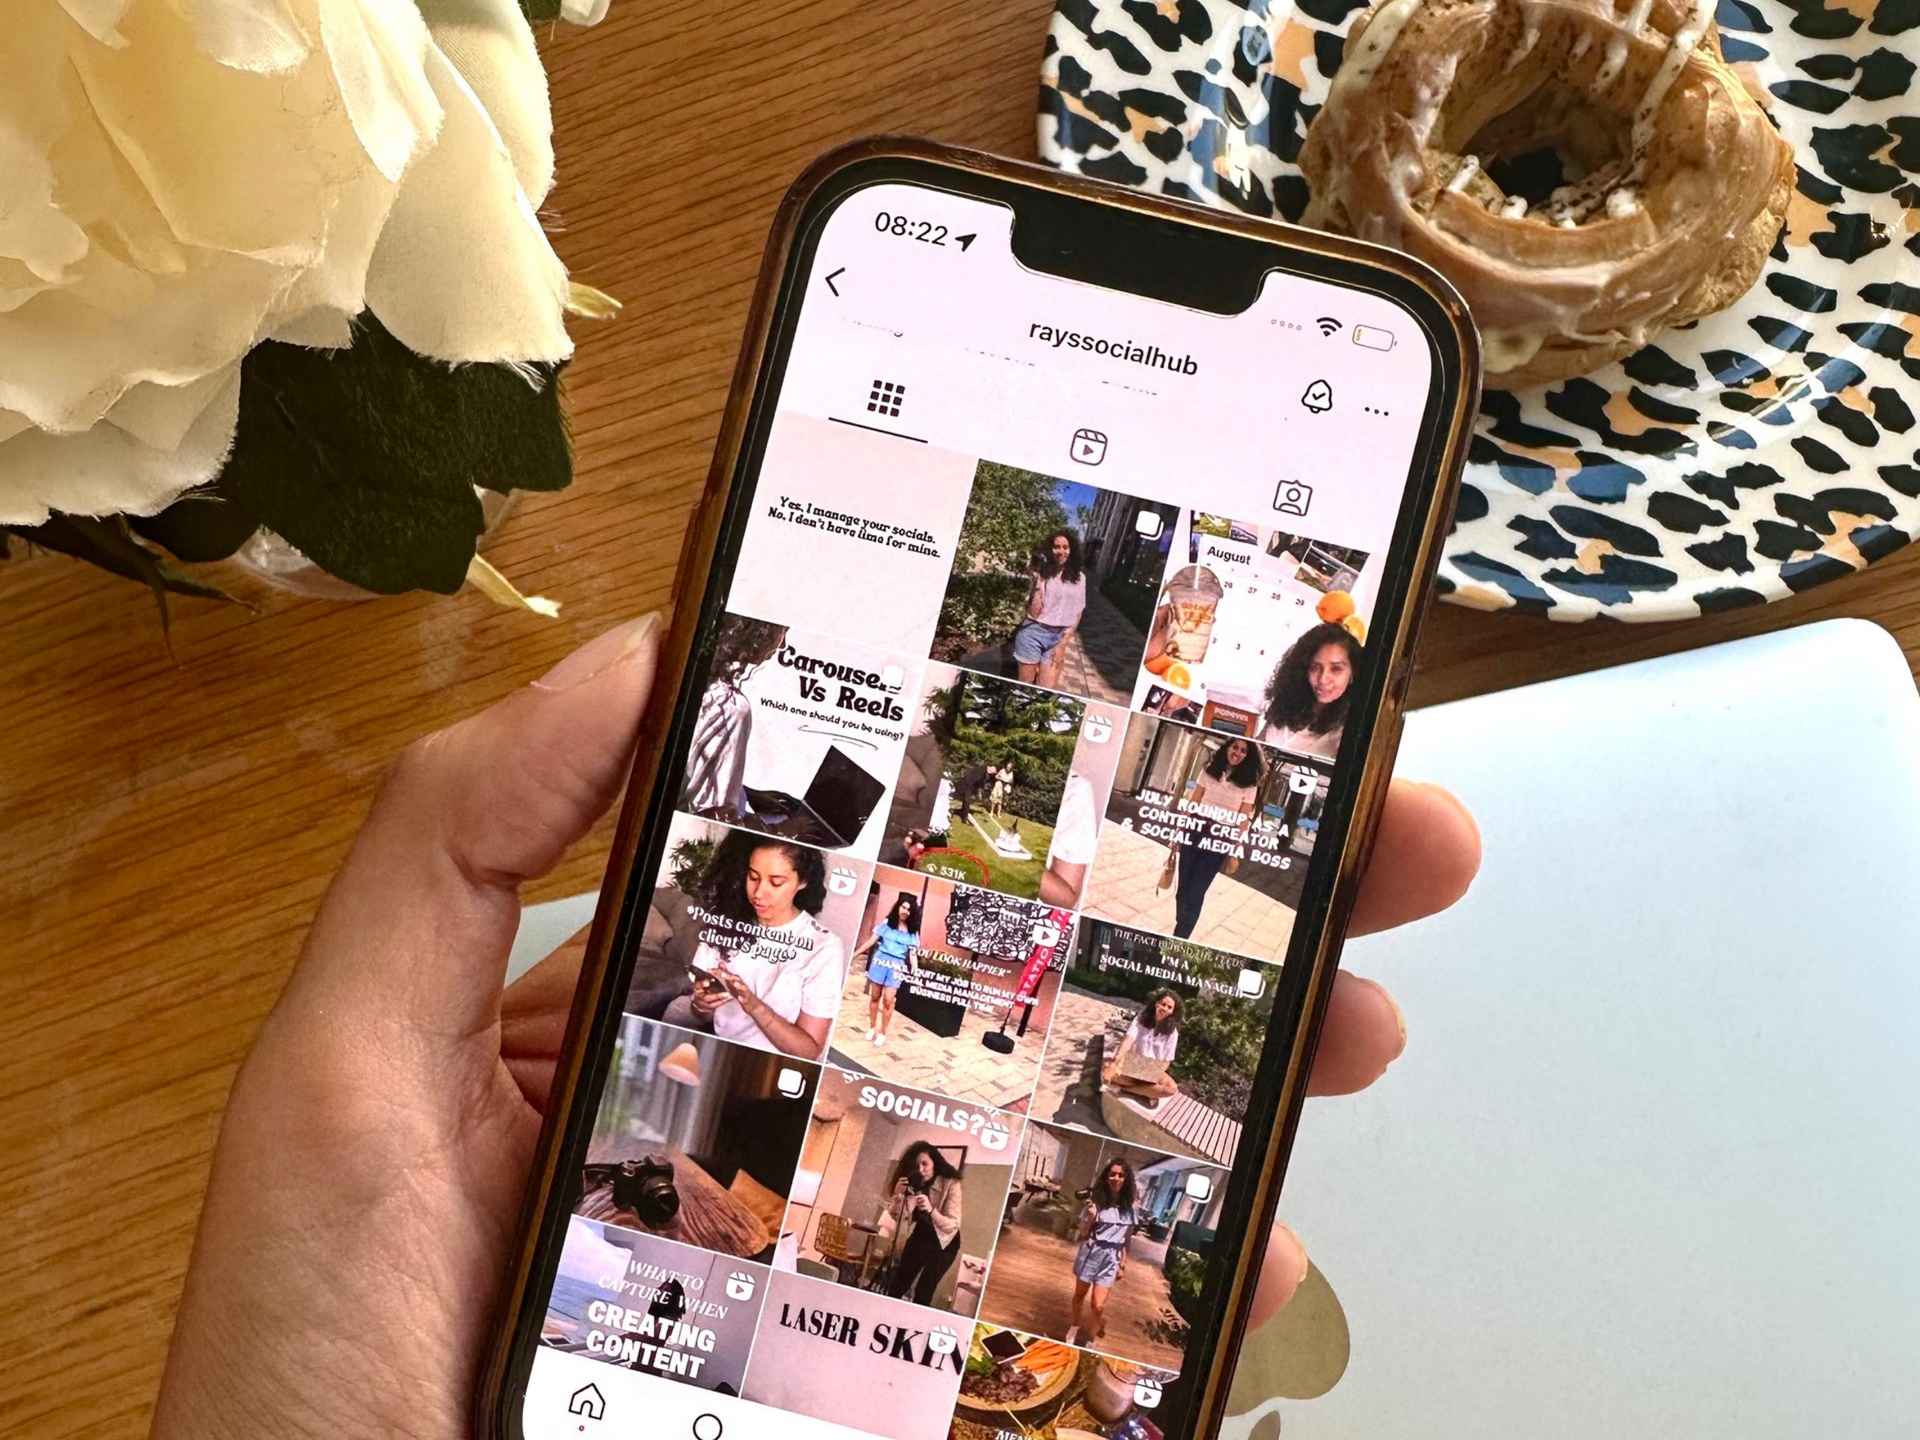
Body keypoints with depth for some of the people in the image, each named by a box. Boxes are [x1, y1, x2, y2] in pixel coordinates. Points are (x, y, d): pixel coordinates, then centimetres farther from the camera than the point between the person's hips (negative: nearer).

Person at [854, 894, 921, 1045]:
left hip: (897, 967, 0)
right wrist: (855, 954, 1)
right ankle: (872, 1028, 25)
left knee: (888, 1000, -6)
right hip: (880, 962, 0)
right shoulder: (886, 923, 2)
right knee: (875, 996, 9)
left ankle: (882, 1033, 7)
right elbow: (871, 941, 3)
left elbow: (912, 953, 2)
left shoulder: (912, 932, 4)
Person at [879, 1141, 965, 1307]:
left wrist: (931, 1210, -44)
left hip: (942, 1243, -3)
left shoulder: (950, 1184, -21)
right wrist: (897, 1195, -29)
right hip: (918, 1238, 4)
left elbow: (953, 1225, -27)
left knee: (923, 1291, -8)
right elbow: (894, 1216, -10)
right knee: (896, 1286, -3)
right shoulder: (913, 1184, -10)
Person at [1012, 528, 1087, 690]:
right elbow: (1034, 612, -9)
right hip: (1033, 633, -2)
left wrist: (1062, 644, 0)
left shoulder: (1078, 578, 4)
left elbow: (1077, 615, 8)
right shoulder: (1041, 574, -4)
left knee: (1048, 690, -3)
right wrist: (1037, 585, -20)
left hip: (1058, 637, 2)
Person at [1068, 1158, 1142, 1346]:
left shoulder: (1130, 1206, -2)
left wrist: (1123, 1263, 7)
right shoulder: (1096, 1198, -7)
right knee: (1080, 1294, 18)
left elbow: (1127, 1238, 7)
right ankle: (1075, 1327, 44)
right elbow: (1083, 1233, -3)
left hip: (1111, 1256, 0)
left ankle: (1090, 1338, 15)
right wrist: (1090, 1217, -21)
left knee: (1098, 1304, -8)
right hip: (1090, 1251, 0)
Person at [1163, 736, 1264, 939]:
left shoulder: (1249, 783, -1)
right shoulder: (1210, 771, 6)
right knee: (1182, 890, 5)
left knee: (1195, 894, -4)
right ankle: (1180, 936, 22)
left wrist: (1235, 853, -5)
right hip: (1195, 832, 2)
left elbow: (1244, 820, -2)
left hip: (1221, 840, -2)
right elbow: (1191, 804, 5)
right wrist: (1178, 834, 2)